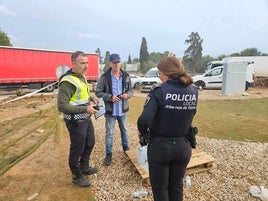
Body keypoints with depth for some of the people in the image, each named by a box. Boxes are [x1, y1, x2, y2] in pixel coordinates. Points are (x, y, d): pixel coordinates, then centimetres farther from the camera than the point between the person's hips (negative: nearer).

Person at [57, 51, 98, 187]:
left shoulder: (82, 77, 6)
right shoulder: (68, 81, -23)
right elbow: (62, 106, -26)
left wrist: (91, 98, 3)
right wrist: (85, 109, -28)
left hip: (86, 118, 9)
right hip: (75, 121, -9)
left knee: (90, 142, 23)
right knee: (77, 149, 8)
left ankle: (84, 167, 45)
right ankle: (77, 176, 31)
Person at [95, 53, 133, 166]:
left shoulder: (126, 76, -2)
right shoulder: (104, 77, -11)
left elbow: (130, 90, 8)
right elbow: (98, 92, -9)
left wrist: (127, 95, -15)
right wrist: (110, 97, -22)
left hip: (123, 110, 3)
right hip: (110, 110, -3)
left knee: (124, 130, 21)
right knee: (109, 133, 7)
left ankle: (126, 147, 44)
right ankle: (108, 154, 24)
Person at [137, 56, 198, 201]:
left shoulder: (159, 92, -20)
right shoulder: (194, 91, -3)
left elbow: (144, 120, -28)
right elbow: (189, 115, 8)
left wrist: (142, 132, -8)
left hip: (160, 146, -4)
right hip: (183, 146, 5)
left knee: (160, 188, 19)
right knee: (177, 185, 28)